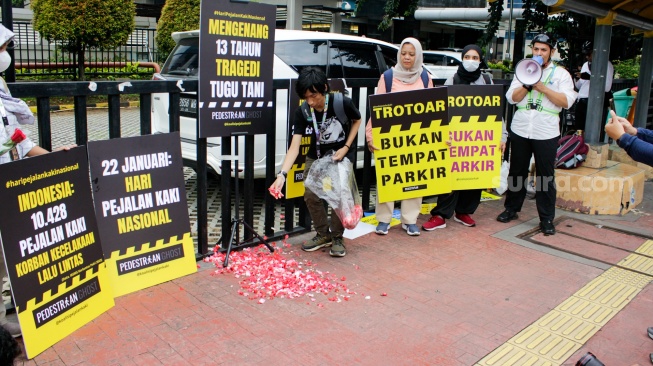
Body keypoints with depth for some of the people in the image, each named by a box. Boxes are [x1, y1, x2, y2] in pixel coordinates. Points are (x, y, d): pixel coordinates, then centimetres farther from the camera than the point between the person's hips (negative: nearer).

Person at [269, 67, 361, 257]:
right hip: (316, 157, 3)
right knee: (311, 195, -7)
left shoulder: (342, 103, -25)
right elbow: (294, 147, -24)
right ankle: (323, 235, 16)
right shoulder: (302, 112, -20)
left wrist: (346, 147, -12)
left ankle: (337, 238, 8)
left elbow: (357, 120, -2)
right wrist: (282, 174, -37)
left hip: (342, 156, -2)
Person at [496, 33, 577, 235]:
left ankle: (547, 218, 10)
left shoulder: (561, 74, 4)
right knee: (517, 172, 11)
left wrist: (542, 87, -13)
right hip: (520, 130, 3)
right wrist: (528, 84, -12)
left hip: (546, 133, -2)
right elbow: (511, 97, 2)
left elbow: (566, 101, -8)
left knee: (546, 175, 2)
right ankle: (511, 209, 25)